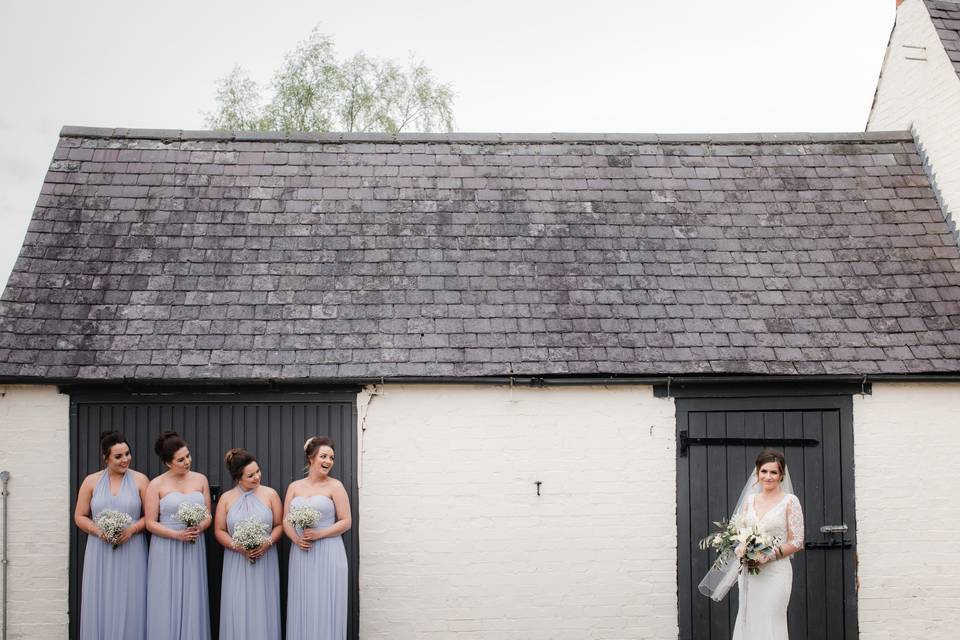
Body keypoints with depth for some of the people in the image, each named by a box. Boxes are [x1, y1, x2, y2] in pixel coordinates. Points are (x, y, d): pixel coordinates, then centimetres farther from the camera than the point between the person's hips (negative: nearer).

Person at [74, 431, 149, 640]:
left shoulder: (140, 480, 1)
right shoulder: (91, 481, 5)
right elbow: (79, 517, 8)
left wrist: (132, 529, -14)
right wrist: (98, 530, -10)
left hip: (131, 552, -1)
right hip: (100, 553, 1)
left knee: (128, 605, -1)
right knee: (100, 605, 2)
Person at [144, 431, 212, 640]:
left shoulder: (200, 479, 6)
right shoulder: (156, 485, -4)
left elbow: (208, 515, 9)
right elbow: (150, 523, -5)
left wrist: (200, 528, -12)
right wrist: (177, 534, -17)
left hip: (194, 549, 3)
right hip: (166, 551, -2)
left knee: (192, 603, 4)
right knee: (167, 604, 0)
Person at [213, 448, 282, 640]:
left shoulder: (270, 494, 1)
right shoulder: (226, 498, 2)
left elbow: (279, 525, 3)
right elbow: (219, 530, 3)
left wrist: (268, 543, -13)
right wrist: (238, 547, -11)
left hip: (265, 561, 0)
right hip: (237, 562, 0)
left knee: (262, 608, 1)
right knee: (238, 609, 0)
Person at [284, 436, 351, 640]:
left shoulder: (335, 486, -1)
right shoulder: (294, 487, 10)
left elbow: (345, 522, -4)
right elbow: (286, 520, 9)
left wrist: (319, 534, -14)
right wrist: (296, 539, -10)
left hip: (328, 554, -3)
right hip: (301, 554, 3)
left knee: (325, 606, -1)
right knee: (302, 606, 6)